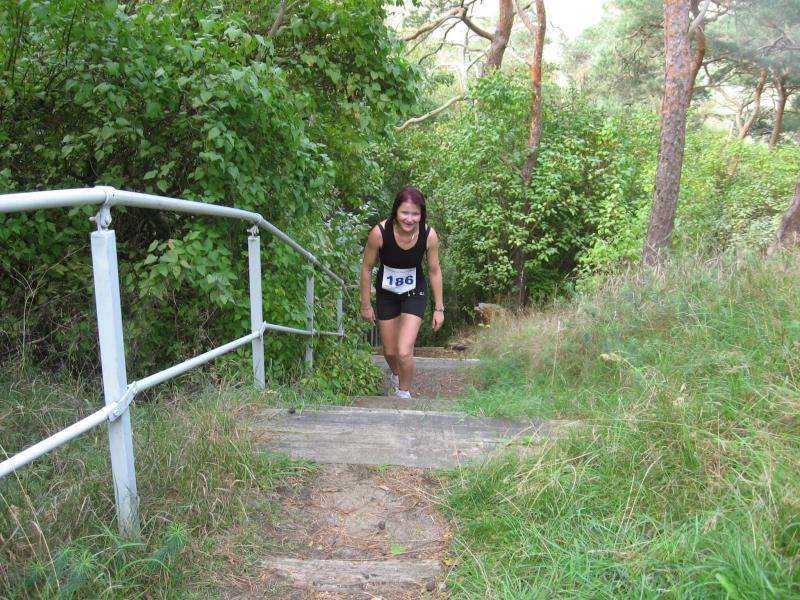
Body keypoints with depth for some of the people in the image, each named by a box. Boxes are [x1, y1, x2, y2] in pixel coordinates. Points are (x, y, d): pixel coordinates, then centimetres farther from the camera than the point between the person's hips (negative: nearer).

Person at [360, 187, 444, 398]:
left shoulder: (429, 235, -24)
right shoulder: (380, 232, -28)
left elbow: (434, 271, -9)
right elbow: (367, 268, -12)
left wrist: (439, 308, -3)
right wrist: (366, 305, -5)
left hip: (414, 292, -1)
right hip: (386, 293, 1)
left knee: (404, 352, -14)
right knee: (390, 351, 15)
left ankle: (404, 393, 15)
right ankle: (396, 375, 52)